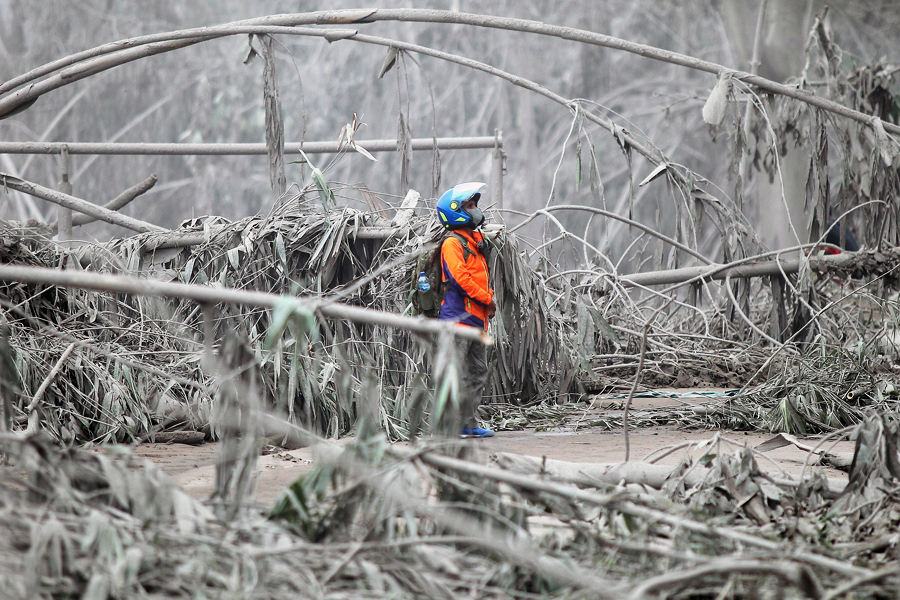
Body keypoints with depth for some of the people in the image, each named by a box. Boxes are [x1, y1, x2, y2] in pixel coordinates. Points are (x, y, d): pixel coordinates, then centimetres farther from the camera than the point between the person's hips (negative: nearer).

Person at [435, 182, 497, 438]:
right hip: (458, 315, -9)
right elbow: (460, 277, -19)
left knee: (477, 373, 11)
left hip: (477, 318, 9)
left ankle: (467, 423, 15)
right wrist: (487, 300, -12)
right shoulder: (452, 243, -9)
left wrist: (488, 299, 7)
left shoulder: (477, 241, 18)